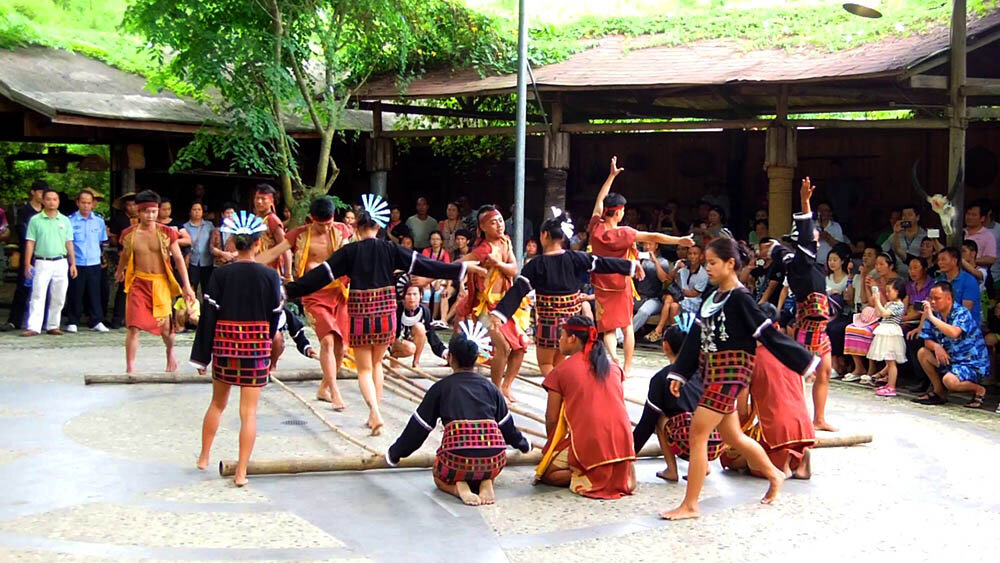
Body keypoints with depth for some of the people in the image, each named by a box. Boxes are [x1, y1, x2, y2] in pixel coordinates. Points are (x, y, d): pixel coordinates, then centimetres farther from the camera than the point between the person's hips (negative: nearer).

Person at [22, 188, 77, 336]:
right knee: (38, 296, -8)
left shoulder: (65, 220, 9)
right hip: (42, 262, -3)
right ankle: (33, 327, -11)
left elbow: (69, 243, 12)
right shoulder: (35, 220, 2)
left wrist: (73, 263, 8)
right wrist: (27, 264, -4)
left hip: (61, 263, 3)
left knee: (58, 297, 6)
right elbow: (30, 243, 2)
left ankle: (53, 326, 16)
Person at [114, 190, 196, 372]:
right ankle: (130, 369, -2)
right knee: (134, 327, -9)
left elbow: (179, 259, -4)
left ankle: (170, 352, 42)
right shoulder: (129, 234, -1)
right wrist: (119, 272, 37)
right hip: (138, 283, 0)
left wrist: (187, 286, -10)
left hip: (161, 284, 0)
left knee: (165, 327, 9)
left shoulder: (166, 233, -5)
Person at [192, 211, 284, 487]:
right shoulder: (269, 275, -6)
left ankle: (204, 457, 33)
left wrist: (202, 356, 1)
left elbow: (208, 315, -4)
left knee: (217, 403, 22)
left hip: (224, 343, 2)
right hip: (257, 345, -1)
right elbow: (274, 316, -1)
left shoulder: (221, 274, -5)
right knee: (249, 411, 2)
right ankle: (241, 472, 1)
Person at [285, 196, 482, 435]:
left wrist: (289, 289, -2)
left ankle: (375, 412, -15)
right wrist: (462, 268, 5)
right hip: (386, 314, 2)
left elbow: (321, 274, -8)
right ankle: (374, 415, 22)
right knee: (376, 363, 20)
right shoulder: (390, 249, -2)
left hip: (359, 314, -2)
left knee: (364, 368, 7)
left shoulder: (349, 251, -6)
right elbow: (422, 265, -1)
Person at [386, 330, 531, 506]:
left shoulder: (441, 387, 9)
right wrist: (524, 445, 47)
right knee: (485, 471, 38)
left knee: (440, 478, 30)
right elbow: (506, 424, 27)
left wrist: (395, 453, 24)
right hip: (494, 460, 3)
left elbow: (419, 426, 12)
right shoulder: (490, 387, 17)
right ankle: (486, 483, 4)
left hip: (458, 458, -3)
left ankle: (458, 487, -3)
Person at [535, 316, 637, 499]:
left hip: (588, 443, -5)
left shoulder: (561, 371, 2)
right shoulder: (613, 367, 16)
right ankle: (616, 476, -1)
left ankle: (587, 479, -11)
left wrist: (552, 446, 20)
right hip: (622, 442, 5)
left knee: (545, 473, 13)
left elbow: (552, 419, 3)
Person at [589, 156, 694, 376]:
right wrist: (679, 240, -18)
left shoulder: (596, 228, -8)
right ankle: (628, 366, 15)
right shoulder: (623, 234, -19)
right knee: (627, 326, 14)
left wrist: (611, 175, 14)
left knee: (608, 329, 3)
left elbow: (599, 200, 7)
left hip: (601, 286, 3)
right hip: (620, 285, -3)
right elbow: (653, 237, -21)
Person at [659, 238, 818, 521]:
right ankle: (773, 474, 39)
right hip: (712, 370, 8)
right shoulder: (712, 297, 12)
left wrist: (804, 362, -11)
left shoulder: (740, 298, -12)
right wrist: (679, 373, 15)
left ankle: (689, 505, -6)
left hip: (731, 370, -8)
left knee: (697, 432, -11)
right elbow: (696, 336, 15)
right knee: (731, 436, 17)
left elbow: (769, 333, -11)